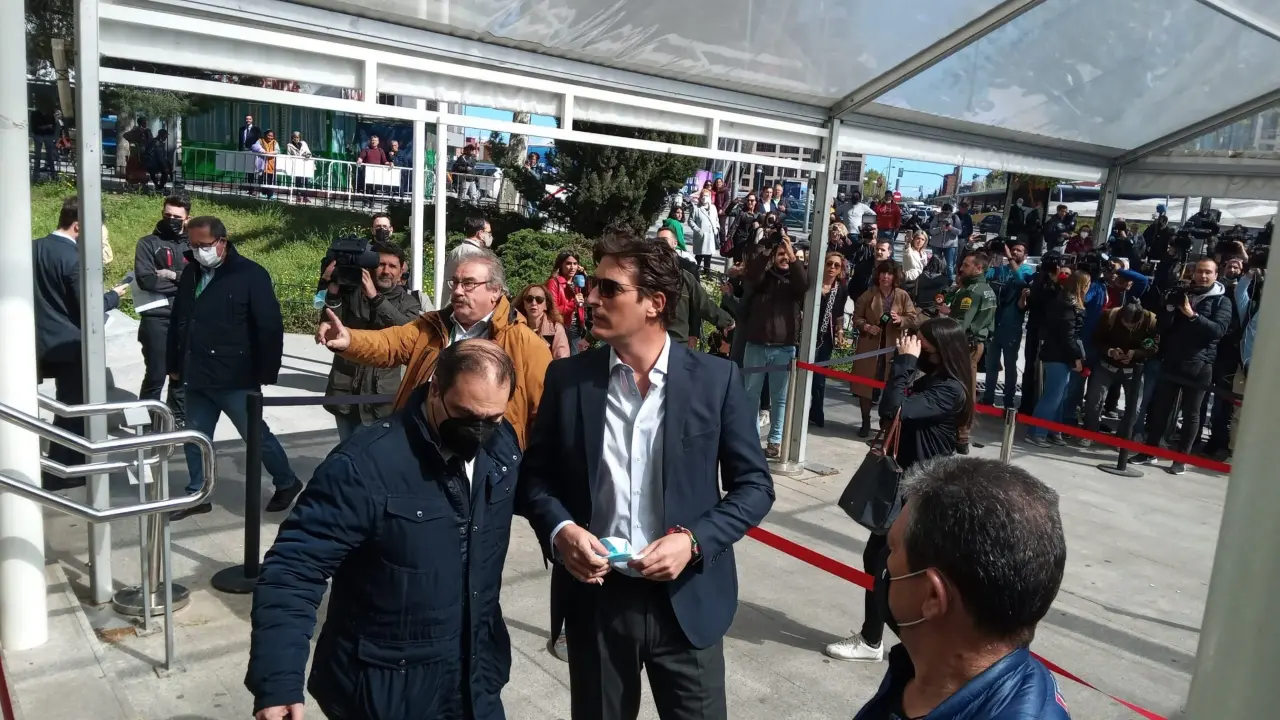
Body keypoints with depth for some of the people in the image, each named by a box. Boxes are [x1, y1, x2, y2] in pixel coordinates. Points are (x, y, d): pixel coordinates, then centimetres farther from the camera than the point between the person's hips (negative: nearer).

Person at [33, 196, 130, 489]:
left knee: (67, 407, 19)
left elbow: (34, 293, 12)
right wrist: (114, 295, -2)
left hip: (44, 342, 8)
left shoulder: (33, 248, 4)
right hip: (69, 345, -8)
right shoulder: (73, 257, -19)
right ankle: (59, 473, 10)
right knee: (73, 409, 4)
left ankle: (72, 464, 29)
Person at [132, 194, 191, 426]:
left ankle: (178, 418, 28)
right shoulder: (148, 244, 1)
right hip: (156, 319, -3)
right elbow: (145, 280, -13)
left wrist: (173, 275, -12)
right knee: (156, 375, -2)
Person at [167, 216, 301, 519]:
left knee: (256, 435, 5)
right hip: (196, 378, 6)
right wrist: (174, 365, 18)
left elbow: (270, 327, -14)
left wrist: (267, 374, -15)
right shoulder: (190, 273, 8)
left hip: (236, 380, -6)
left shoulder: (250, 275, -12)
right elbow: (177, 322, 18)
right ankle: (197, 495, 27)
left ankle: (287, 483, 22)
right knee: (196, 438, 13)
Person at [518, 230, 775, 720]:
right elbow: (535, 474, 6)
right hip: (595, 599, 2)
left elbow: (754, 485, -2)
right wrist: (559, 529, -14)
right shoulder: (567, 378, -3)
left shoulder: (716, 379, -8)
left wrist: (693, 540, -16)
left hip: (687, 601, -1)